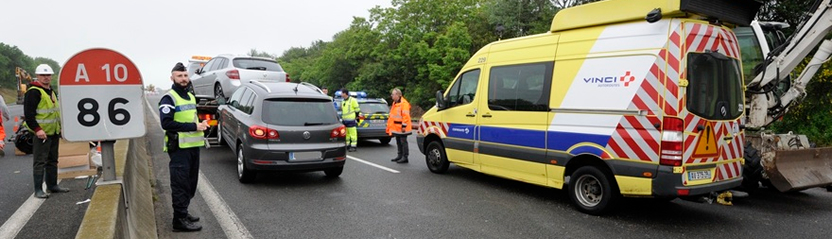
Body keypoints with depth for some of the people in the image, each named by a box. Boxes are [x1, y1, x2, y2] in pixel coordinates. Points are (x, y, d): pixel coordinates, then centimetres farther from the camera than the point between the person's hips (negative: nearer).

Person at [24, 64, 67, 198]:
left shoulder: (52, 92, 17)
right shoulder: (33, 92, -12)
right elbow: (28, 114, -18)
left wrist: (60, 128, 20)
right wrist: (37, 129, -23)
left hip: (54, 133, 9)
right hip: (41, 133, -9)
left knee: (52, 161, 15)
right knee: (40, 162, -6)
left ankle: (52, 186, 24)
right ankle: (38, 190, -1)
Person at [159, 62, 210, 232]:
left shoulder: (191, 97, 17)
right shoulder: (169, 98, -11)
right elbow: (166, 123, -22)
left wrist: (201, 124, 7)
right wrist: (194, 126, -22)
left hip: (193, 146, 8)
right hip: (179, 148, -8)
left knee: (190, 183, 15)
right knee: (180, 184, -4)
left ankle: (183, 212, 28)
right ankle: (179, 220, 3)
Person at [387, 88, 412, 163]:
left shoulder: (404, 103, -15)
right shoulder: (394, 103, 16)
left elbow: (406, 116, -19)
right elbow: (392, 116, 23)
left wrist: (404, 126, -22)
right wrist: (389, 126, 23)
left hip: (401, 128, -10)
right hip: (396, 127, 10)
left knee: (403, 142, -6)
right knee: (398, 142, 15)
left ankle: (405, 157, -2)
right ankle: (400, 155, 23)